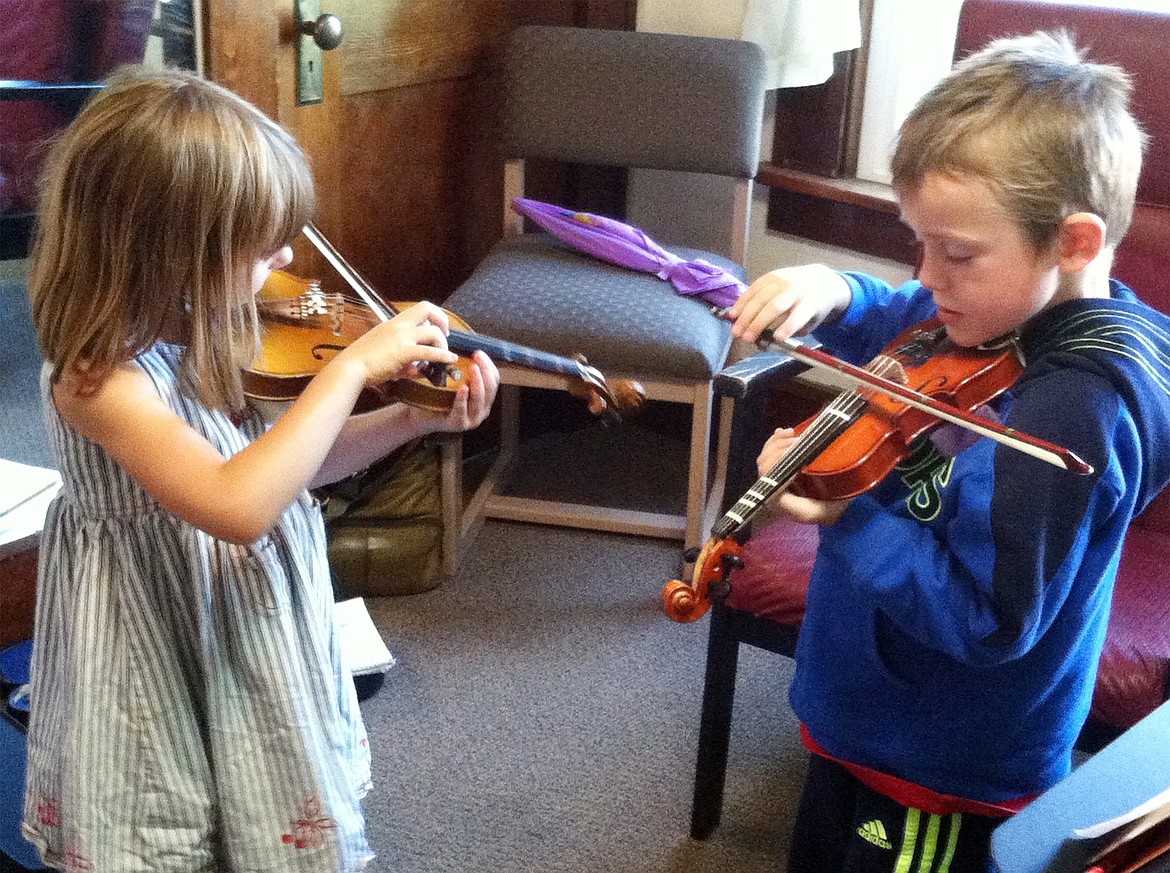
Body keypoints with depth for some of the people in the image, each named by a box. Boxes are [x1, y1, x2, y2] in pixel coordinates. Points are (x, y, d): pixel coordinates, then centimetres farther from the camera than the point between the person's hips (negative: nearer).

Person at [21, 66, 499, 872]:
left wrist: (413, 419, -5)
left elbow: (281, 460, 7)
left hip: (264, 635, 7)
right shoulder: (97, 377, -27)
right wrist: (353, 364, -35)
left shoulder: (205, 336, -5)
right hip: (172, 670, -7)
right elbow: (240, 504, -40)